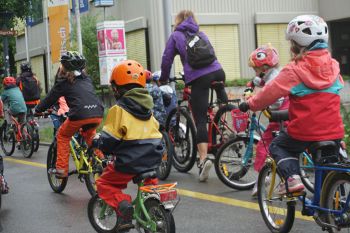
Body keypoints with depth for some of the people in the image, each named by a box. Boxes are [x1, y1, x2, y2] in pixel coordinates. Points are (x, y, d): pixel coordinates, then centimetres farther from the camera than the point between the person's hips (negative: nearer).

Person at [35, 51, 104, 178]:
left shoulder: (63, 82, 11)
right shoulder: (87, 79, 25)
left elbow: (50, 99, 16)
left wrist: (38, 110, 32)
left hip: (79, 115, -5)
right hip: (98, 114, 5)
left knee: (63, 136, 20)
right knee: (89, 134, 35)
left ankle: (61, 169, 15)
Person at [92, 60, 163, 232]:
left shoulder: (119, 109, -9)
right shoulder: (148, 108, 12)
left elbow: (109, 140, -12)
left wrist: (97, 141, 7)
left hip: (129, 162, -6)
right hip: (153, 159, 7)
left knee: (104, 183, 11)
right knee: (149, 182, 36)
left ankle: (122, 205, -10)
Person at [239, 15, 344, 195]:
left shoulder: (295, 70, -11)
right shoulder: (333, 66, 5)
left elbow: (271, 92, -10)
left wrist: (250, 104, 4)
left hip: (304, 131, -4)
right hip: (333, 131, 4)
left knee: (277, 146, 20)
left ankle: (292, 177, -1)